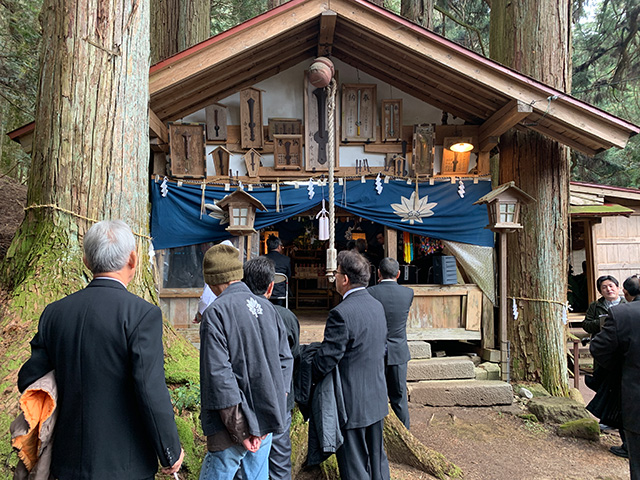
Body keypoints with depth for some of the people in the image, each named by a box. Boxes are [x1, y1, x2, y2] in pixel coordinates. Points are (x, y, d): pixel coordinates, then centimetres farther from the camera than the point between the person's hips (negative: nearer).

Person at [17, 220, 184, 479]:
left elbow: (29, 379, 5)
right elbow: (151, 391, -21)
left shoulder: (54, 312, -2)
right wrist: (171, 453, -8)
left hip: (70, 459, 5)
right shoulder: (142, 314, -19)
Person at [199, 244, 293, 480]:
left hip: (233, 426, -7)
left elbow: (219, 374, -19)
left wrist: (240, 429, -14)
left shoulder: (216, 313, -15)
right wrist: (275, 403, 13)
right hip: (267, 421, 7)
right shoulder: (266, 307, 6)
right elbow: (285, 359, 10)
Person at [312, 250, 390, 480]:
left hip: (352, 402, -8)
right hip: (377, 398, 8)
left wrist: (308, 376, -3)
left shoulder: (341, 313, -25)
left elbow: (325, 360, -21)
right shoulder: (377, 306, 2)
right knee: (376, 456, 23)